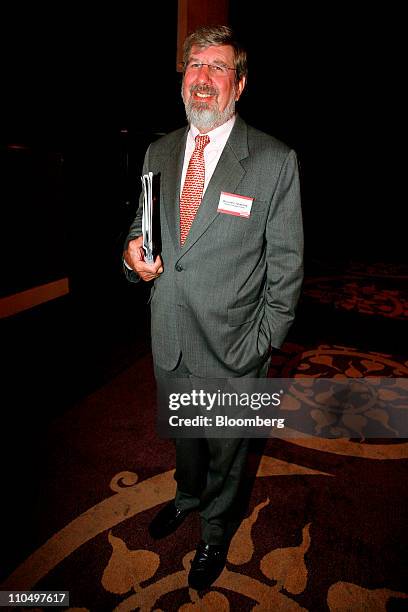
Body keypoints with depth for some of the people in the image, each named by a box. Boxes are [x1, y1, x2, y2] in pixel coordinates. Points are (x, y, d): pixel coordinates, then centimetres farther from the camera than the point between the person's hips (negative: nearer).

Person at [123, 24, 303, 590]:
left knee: (226, 447, 19)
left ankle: (215, 530, 49)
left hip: (231, 347, -4)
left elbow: (286, 264, -9)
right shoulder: (159, 154, 4)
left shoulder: (275, 161, -11)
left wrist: (264, 342, -11)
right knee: (183, 433, 27)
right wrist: (134, 248, -10)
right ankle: (188, 495, 60)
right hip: (169, 339, 4)